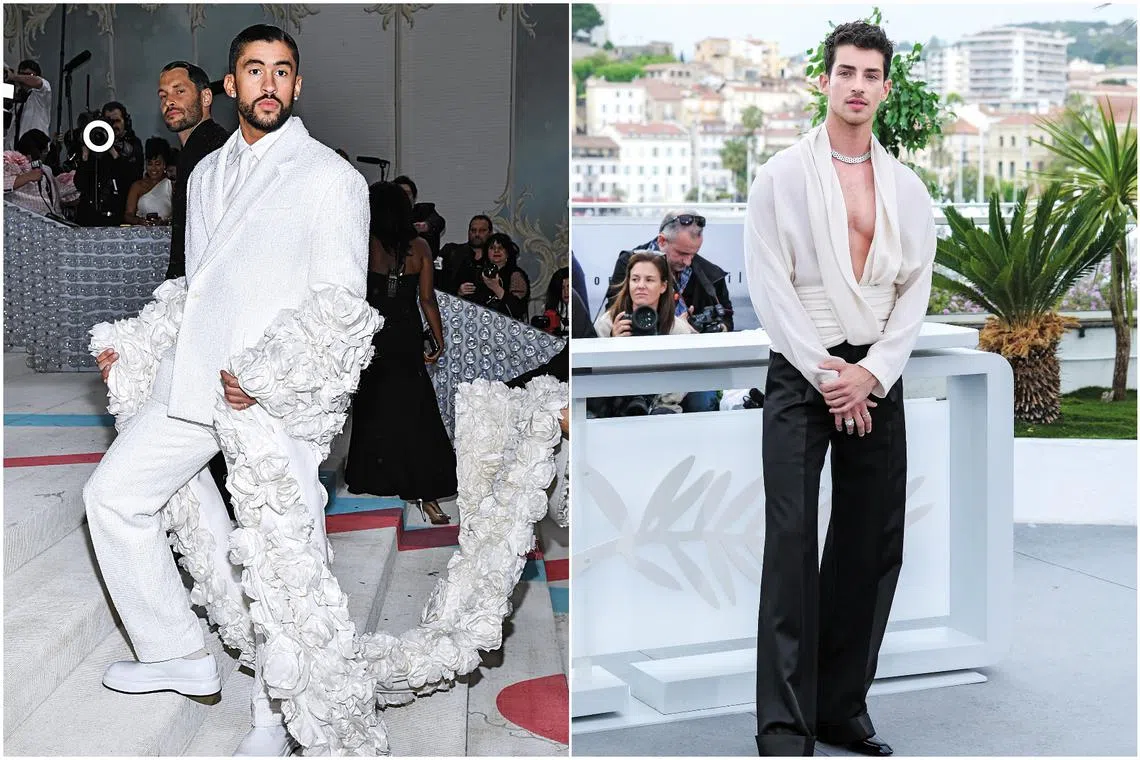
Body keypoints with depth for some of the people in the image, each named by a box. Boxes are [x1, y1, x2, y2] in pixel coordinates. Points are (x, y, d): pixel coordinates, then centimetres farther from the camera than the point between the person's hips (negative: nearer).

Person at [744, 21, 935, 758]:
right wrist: (826, 375, -12)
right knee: (793, 544, -10)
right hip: (801, 374, -4)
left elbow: (916, 290, 6)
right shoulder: (781, 177, 1)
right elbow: (771, 285, -6)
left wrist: (871, 372, -9)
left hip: (875, 378, 4)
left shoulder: (906, 188, 11)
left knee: (873, 546, 5)